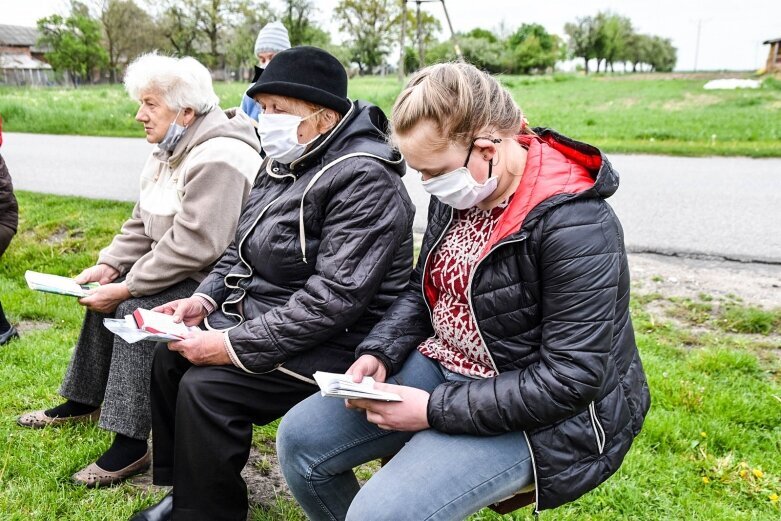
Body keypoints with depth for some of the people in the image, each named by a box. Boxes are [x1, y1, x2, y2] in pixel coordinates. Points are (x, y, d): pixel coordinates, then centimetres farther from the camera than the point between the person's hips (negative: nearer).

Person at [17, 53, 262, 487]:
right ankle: (86, 400, 27)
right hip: (179, 269, 10)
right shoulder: (171, 150, 9)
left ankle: (132, 443, -15)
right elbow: (142, 225, 13)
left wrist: (127, 287, -22)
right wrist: (109, 265, -2)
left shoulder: (217, 159, -23)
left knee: (136, 307, -23)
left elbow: (193, 246, -29)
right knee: (105, 292, 11)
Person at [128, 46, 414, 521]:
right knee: (171, 356, 6)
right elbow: (243, 248, 15)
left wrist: (237, 347, -26)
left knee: (206, 388, -20)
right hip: (259, 315, 10)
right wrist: (205, 299, -2)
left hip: (331, 342, -9)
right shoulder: (288, 161, 7)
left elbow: (334, 298, -28)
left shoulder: (364, 180, -22)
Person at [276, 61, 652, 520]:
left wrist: (435, 410, -22)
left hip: (533, 413, -7)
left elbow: (569, 381, -23)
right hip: (444, 366, 8)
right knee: (300, 438, 0)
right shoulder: (455, 193, -1)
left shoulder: (577, 227, -24)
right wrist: (379, 354, -5)